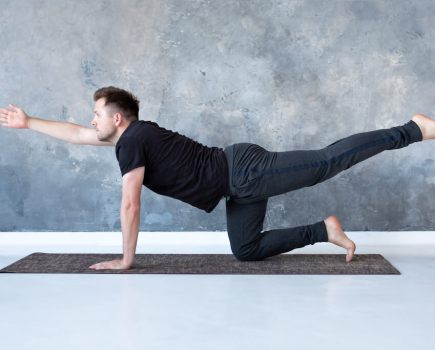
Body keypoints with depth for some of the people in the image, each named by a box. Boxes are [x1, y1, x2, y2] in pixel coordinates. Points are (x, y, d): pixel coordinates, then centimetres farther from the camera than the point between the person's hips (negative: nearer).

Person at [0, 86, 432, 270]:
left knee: (325, 162, -10)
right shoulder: (129, 133, 16)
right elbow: (75, 134, 28)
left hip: (244, 172, -9)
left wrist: (126, 258, -5)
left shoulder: (131, 142, -11)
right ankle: (325, 231, 13)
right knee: (246, 250, 11)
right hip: (240, 184, 9)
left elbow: (130, 205, -14)